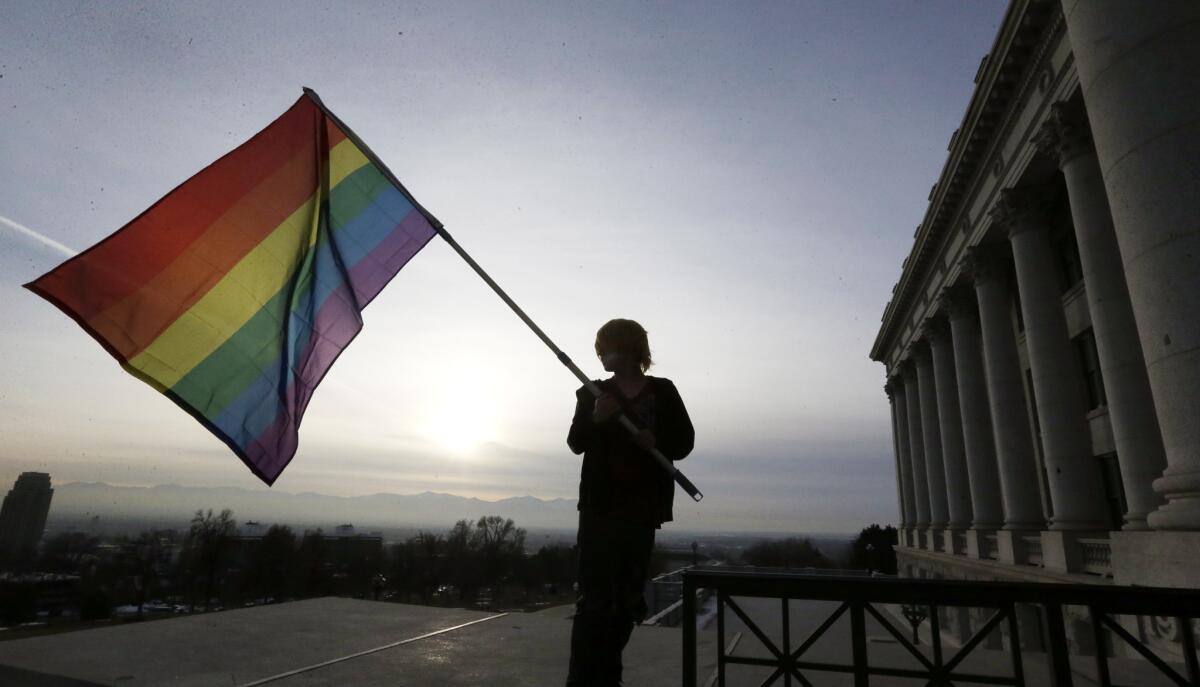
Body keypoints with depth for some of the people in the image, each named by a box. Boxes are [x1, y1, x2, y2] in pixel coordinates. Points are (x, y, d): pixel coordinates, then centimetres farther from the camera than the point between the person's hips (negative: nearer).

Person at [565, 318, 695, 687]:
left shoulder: (662, 391, 4)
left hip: (642, 507, 1)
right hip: (600, 505, -1)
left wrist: (655, 441, -19)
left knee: (629, 598, 9)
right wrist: (594, 418, -24)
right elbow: (576, 443, -5)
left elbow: (683, 443, 1)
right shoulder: (594, 392, 6)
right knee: (594, 597, -6)